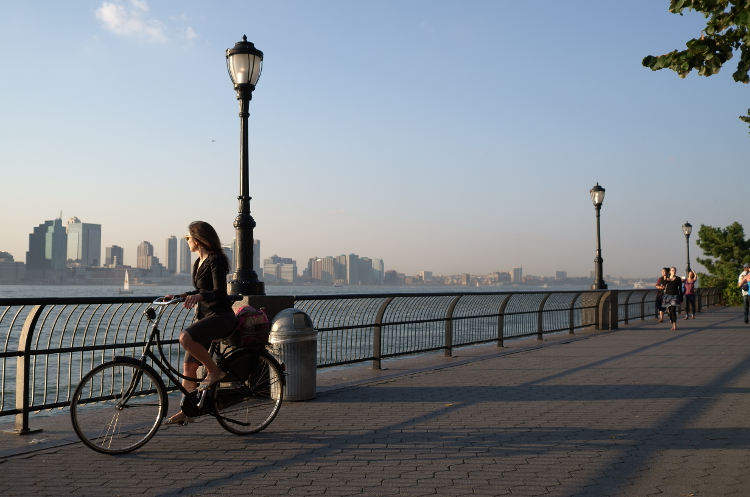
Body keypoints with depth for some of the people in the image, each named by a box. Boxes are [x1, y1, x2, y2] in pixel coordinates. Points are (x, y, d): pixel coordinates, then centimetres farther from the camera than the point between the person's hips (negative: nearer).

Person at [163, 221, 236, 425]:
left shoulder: (216, 260, -14)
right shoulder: (199, 263, 13)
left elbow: (220, 293, -24)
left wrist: (199, 296, -40)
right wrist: (179, 296, 14)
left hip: (220, 316, -9)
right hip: (203, 316, 9)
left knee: (185, 337, -33)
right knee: (188, 366, 6)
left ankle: (214, 370, -13)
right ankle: (186, 411, 18)